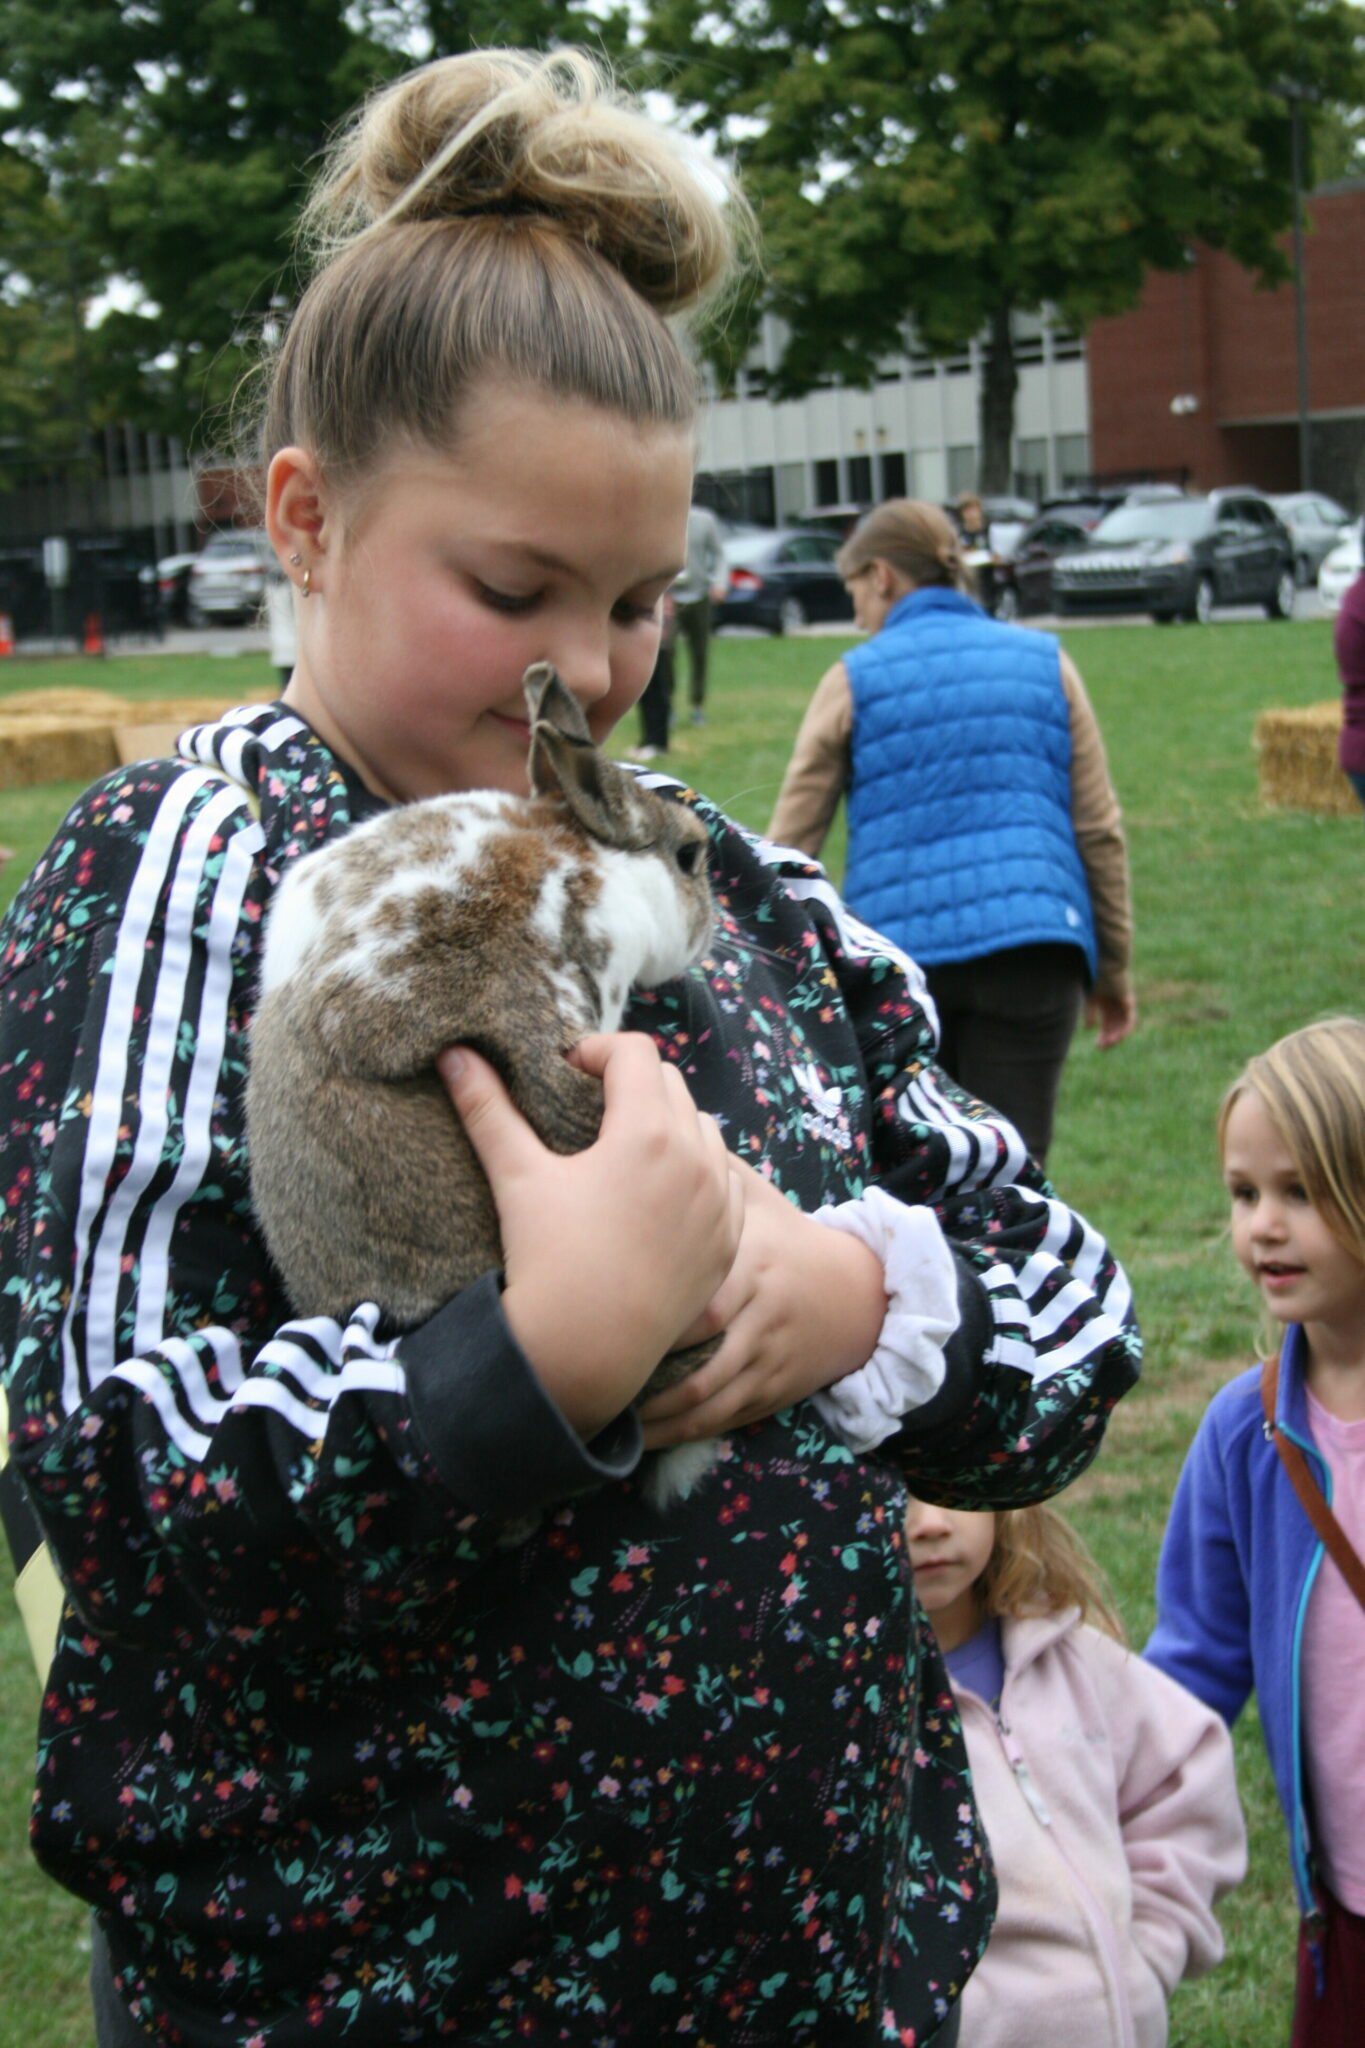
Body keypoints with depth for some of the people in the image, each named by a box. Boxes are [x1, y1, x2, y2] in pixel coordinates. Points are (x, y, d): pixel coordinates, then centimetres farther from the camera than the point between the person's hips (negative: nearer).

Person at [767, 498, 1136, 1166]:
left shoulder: (854, 679, 3)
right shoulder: (1045, 662, 10)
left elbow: (790, 842, 3)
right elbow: (1099, 829, 9)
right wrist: (1112, 967, 16)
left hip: (898, 953, -1)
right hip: (1032, 943, 1)